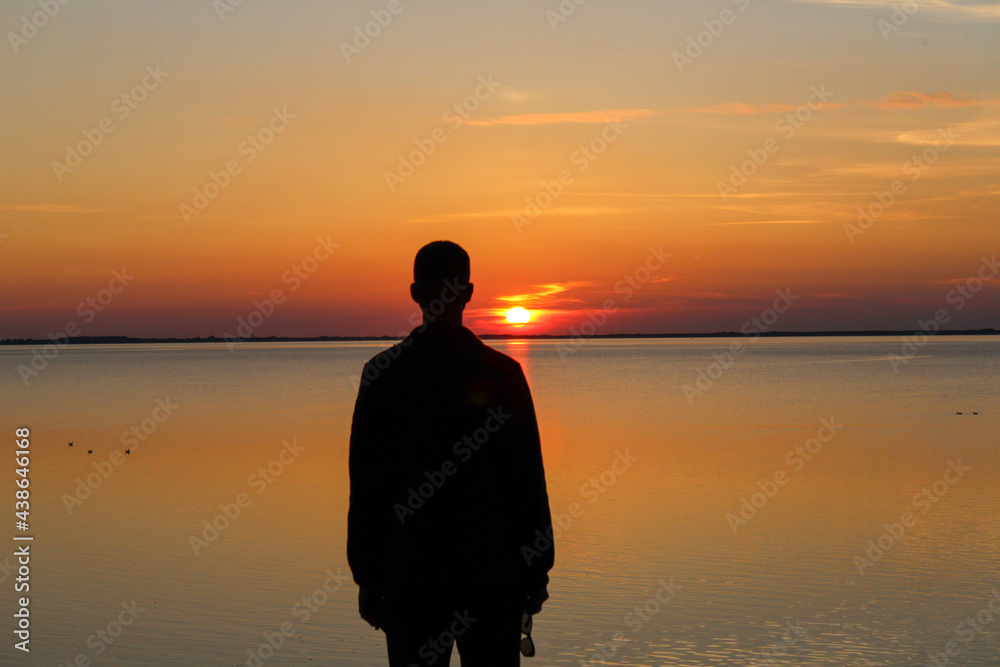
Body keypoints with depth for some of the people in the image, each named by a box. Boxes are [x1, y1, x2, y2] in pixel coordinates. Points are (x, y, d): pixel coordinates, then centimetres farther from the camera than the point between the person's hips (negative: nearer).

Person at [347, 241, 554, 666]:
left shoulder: (382, 374, -2)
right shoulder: (503, 373, -2)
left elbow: (365, 485, -1)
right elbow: (529, 480, -1)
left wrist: (367, 577, 4)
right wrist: (537, 570, 6)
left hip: (410, 573, 0)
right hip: (492, 572, 0)